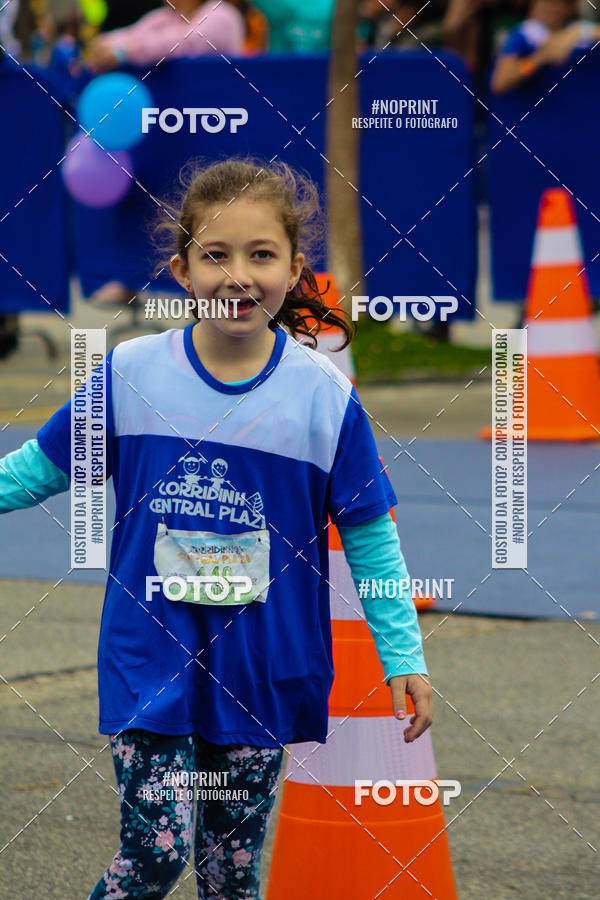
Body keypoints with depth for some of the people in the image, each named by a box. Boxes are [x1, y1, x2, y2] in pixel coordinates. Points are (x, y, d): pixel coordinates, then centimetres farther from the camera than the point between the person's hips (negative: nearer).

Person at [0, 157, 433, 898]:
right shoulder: (131, 373, -5)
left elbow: (369, 532, 2)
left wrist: (403, 656, 1)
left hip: (263, 671, 1)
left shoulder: (323, 394, -5)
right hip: (150, 660, -1)